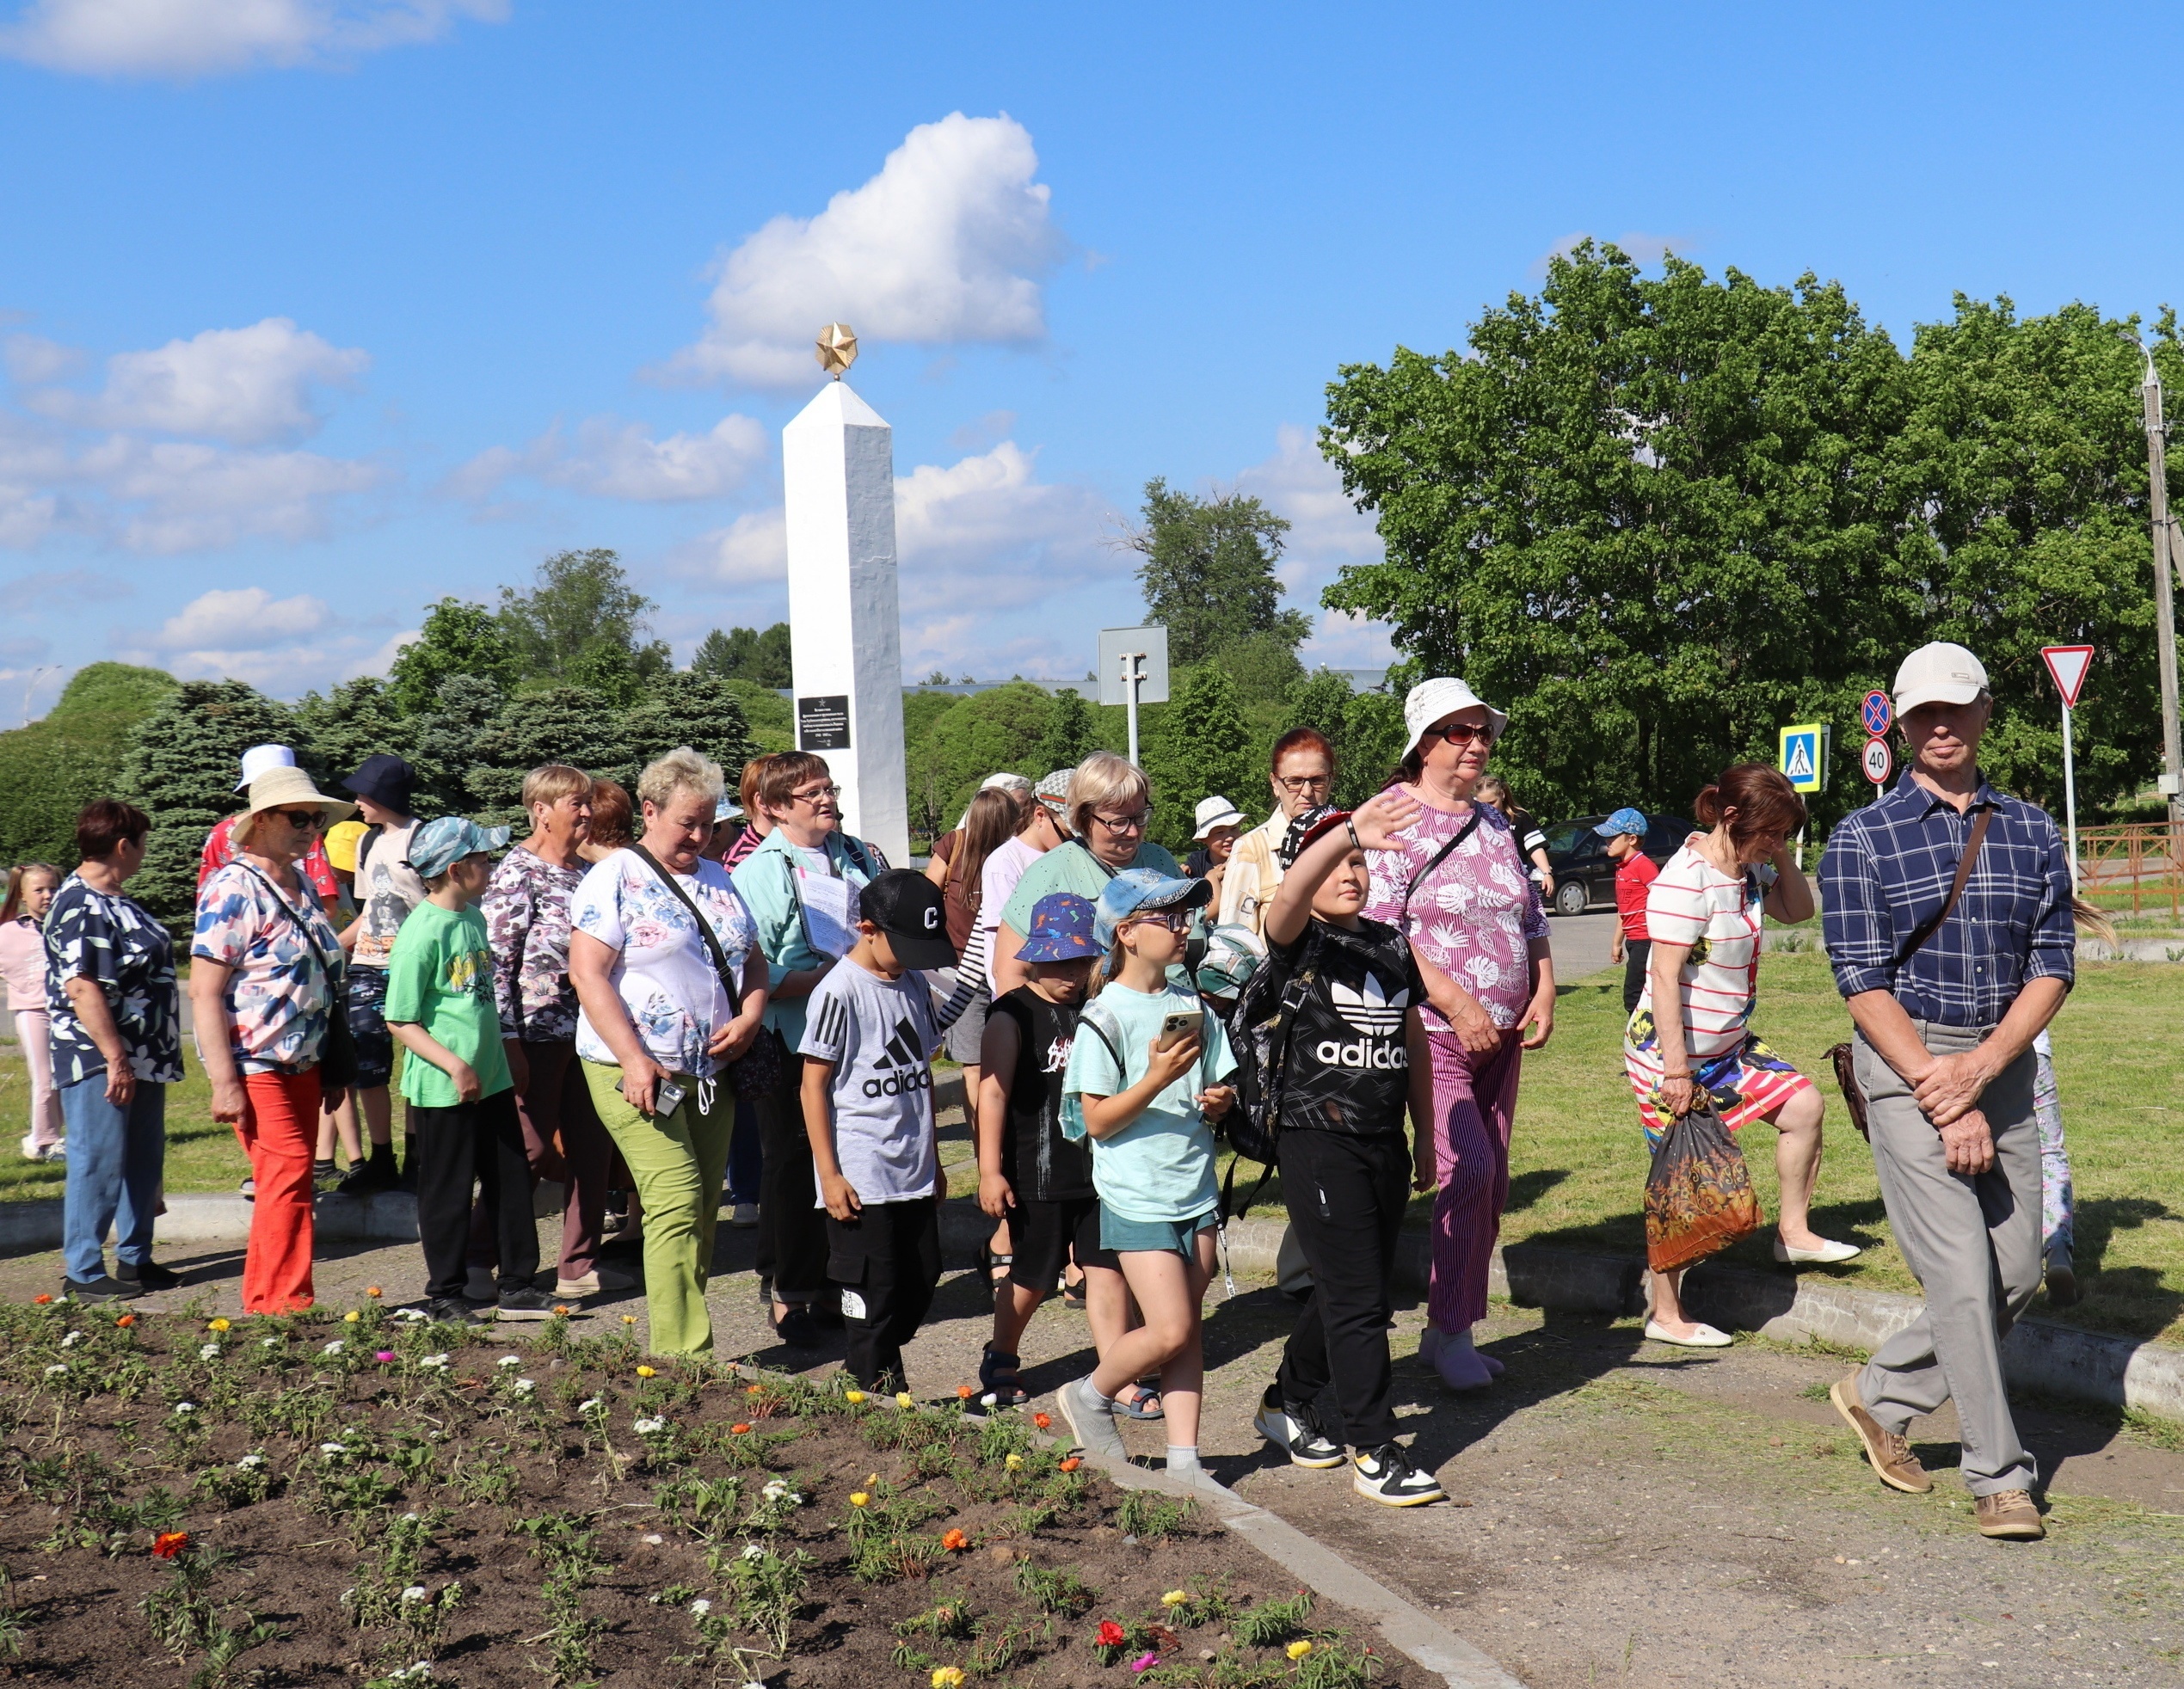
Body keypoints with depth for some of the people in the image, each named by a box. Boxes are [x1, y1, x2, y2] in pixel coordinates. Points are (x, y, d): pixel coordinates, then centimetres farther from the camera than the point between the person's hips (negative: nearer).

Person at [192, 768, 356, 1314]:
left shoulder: (300, 886, 12)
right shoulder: (232, 890, -13)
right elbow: (204, 991, -17)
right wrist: (224, 1082, -23)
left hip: (302, 1063, 8)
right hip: (255, 1064, -8)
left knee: (290, 1181, 9)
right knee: (288, 1172, -13)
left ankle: (267, 1300, 18)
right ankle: (280, 1306, -6)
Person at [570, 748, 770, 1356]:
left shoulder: (718, 881, 15)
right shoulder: (615, 879, -5)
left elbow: (754, 961, 21)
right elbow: (588, 975, -13)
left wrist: (750, 1016, 0)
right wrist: (633, 1060, -21)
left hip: (711, 1072, 7)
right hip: (639, 1072, -7)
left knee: (704, 1208, 8)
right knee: (677, 1203, -14)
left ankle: (687, 1345, 17)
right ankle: (682, 1357, -12)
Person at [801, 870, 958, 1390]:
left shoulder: (914, 988, 11)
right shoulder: (838, 992, -11)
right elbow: (814, 1085, -11)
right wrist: (829, 1174, -13)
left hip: (915, 1175, 7)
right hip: (861, 1180, -7)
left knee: (918, 1289, 11)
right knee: (875, 1299, -1)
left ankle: (861, 1376, 25)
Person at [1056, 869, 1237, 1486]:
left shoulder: (1192, 1006, 8)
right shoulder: (1105, 1016, -11)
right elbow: (1097, 1121, -13)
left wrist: (1220, 1102, -5)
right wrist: (1156, 1079, -25)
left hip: (1195, 1190, 6)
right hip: (1137, 1198, -6)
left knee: (1188, 1326, 6)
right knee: (1169, 1331, -11)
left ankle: (1184, 1458, 13)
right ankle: (1090, 1395, 14)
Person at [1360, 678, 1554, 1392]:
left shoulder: (1495, 825, 15)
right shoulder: (1394, 823, -7)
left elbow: (1532, 918, 21)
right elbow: (1379, 931, -17)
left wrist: (1544, 991, 4)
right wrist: (1456, 1003, -21)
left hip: (1499, 1036, 7)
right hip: (1430, 1032, -7)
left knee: (1490, 1184, 8)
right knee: (1468, 1171, -16)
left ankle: (1454, 1327, 20)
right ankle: (1448, 1329, -1)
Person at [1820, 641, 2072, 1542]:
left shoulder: (2031, 831, 8)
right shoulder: (1862, 835, -3)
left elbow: (2053, 965, 2)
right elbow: (1863, 982, -8)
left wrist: (1980, 1068, -13)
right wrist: (1944, 1099, -15)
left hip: (2003, 1063, 5)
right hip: (1905, 1064, -5)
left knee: (2017, 1275, 6)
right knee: (1964, 1275, -8)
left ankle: (1879, 1394, 26)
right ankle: (1999, 1476, 5)